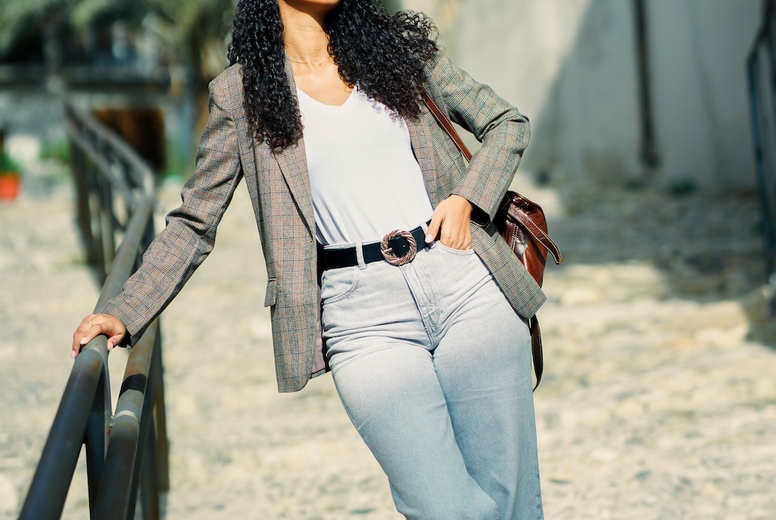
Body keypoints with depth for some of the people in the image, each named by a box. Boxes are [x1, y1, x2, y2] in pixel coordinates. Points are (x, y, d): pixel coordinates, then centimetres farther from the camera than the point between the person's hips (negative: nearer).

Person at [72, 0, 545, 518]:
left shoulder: (396, 46, 11)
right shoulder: (240, 93, 6)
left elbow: (507, 123, 18)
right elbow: (194, 223, 7)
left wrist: (466, 199, 0)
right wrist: (125, 314, -4)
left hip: (463, 282, 2)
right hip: (362, 317, -2)